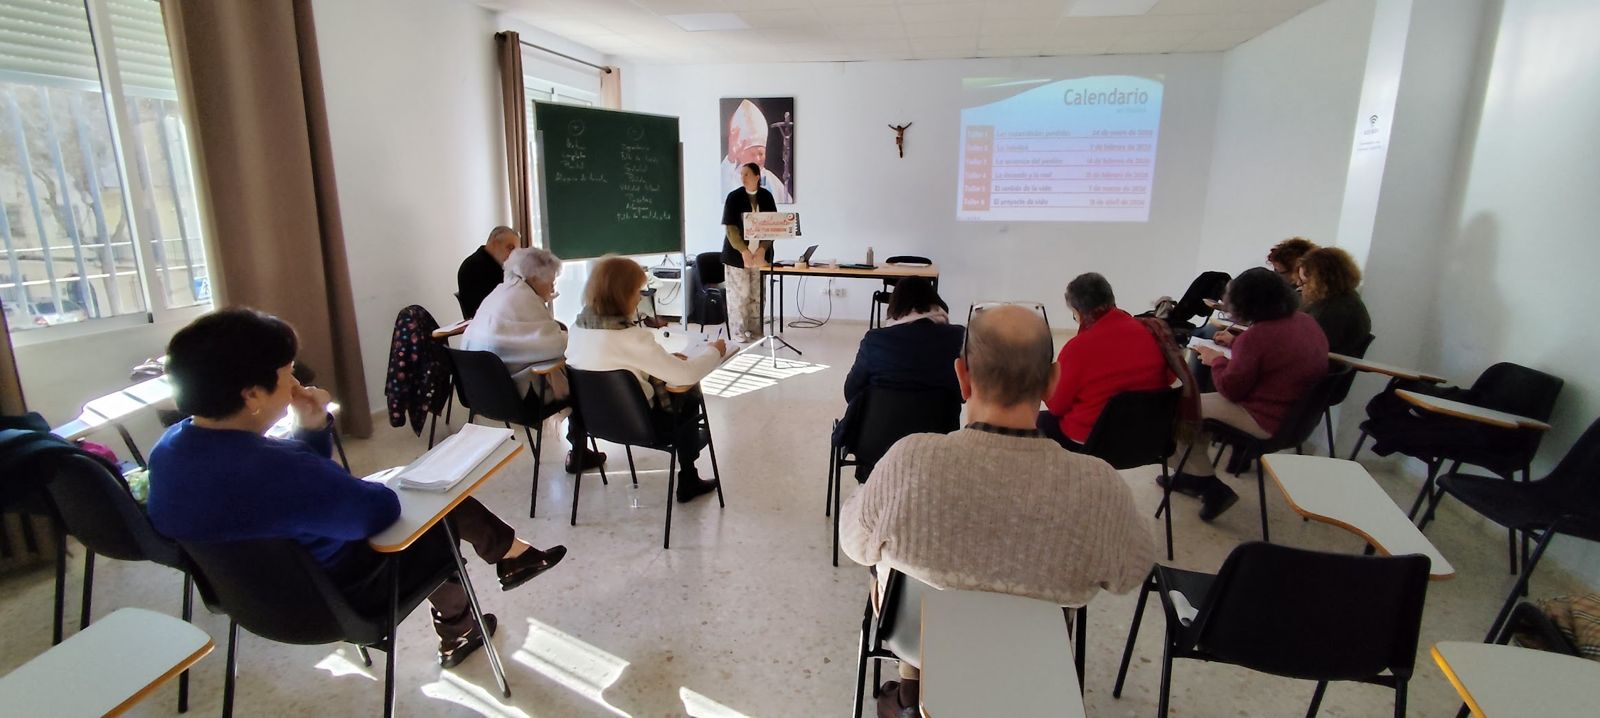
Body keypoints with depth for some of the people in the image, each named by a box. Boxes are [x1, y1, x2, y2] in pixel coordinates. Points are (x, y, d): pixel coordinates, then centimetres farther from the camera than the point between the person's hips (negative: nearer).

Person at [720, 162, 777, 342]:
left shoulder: (766, 196, 2)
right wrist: (744, 251, -17)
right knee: (739, 294, 0)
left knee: (757, 294, 6)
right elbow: (730, 228, -9)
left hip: (760, 253, 2)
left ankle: (755, 330, 16)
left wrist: (762, 249, -11)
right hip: (737, 253, -2)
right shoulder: (734, 197, -5)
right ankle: (740, 331, 9)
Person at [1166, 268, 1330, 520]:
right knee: (1203, 404, 21)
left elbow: (1231, 389, -16)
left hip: (1268, 422, -9)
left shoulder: (1257, 336, -25)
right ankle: (1192, 475, 25)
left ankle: (1210, 487, 10)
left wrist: (1216, 360, 0)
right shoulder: (1307, 322, 0)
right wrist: (1236, 343, 15)